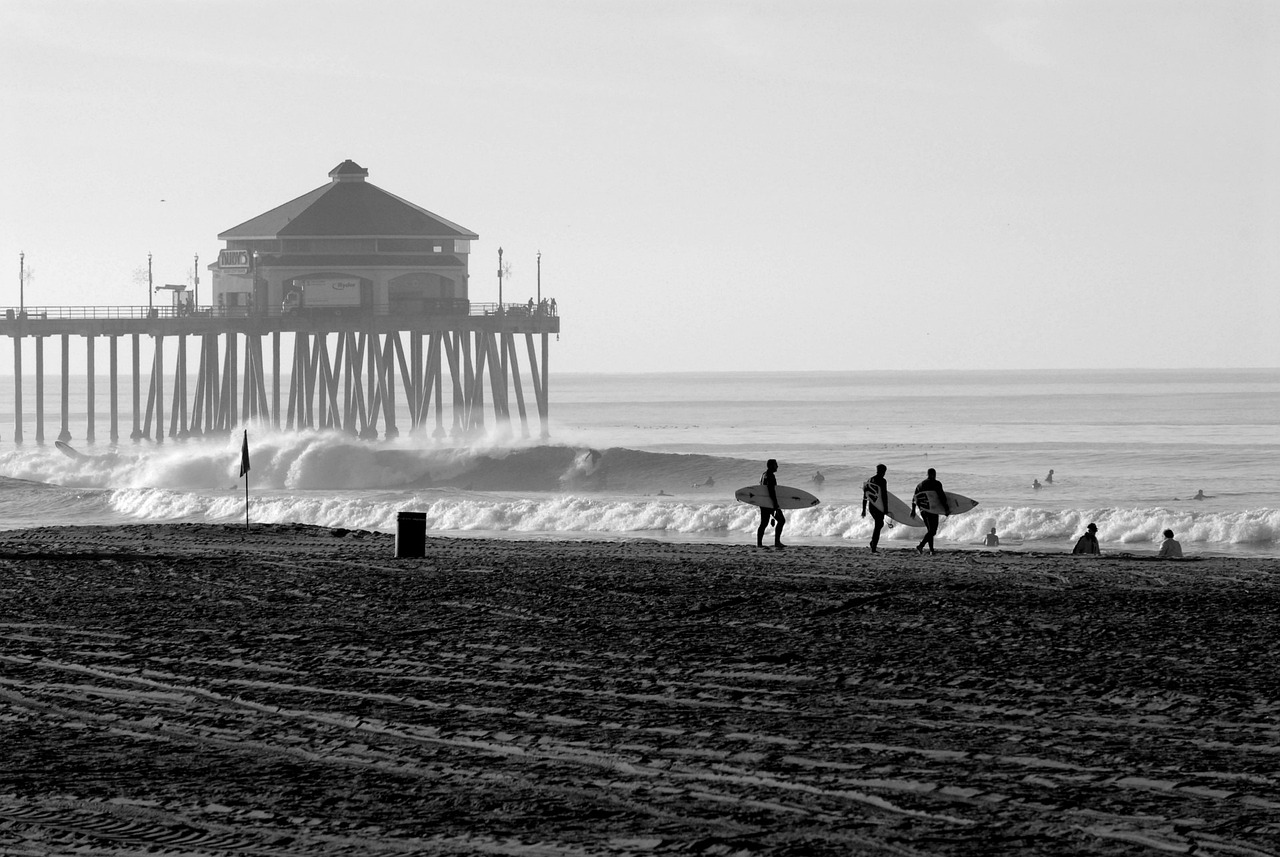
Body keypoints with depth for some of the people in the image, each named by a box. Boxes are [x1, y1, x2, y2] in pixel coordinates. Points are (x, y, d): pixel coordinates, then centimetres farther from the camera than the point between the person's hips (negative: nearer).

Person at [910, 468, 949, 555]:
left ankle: (931, 550, 14)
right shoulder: (936, 484, -6)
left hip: (922, 510, 7)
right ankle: (920, 546, -26)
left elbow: (914, 497, 16)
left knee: (929, 530, 16)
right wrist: (946, 509, -9)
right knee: (932, 531, -8)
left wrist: (913, 509, 23)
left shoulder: (920, 484, 13)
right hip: (932, 509, -7)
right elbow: (942, 497, -13)